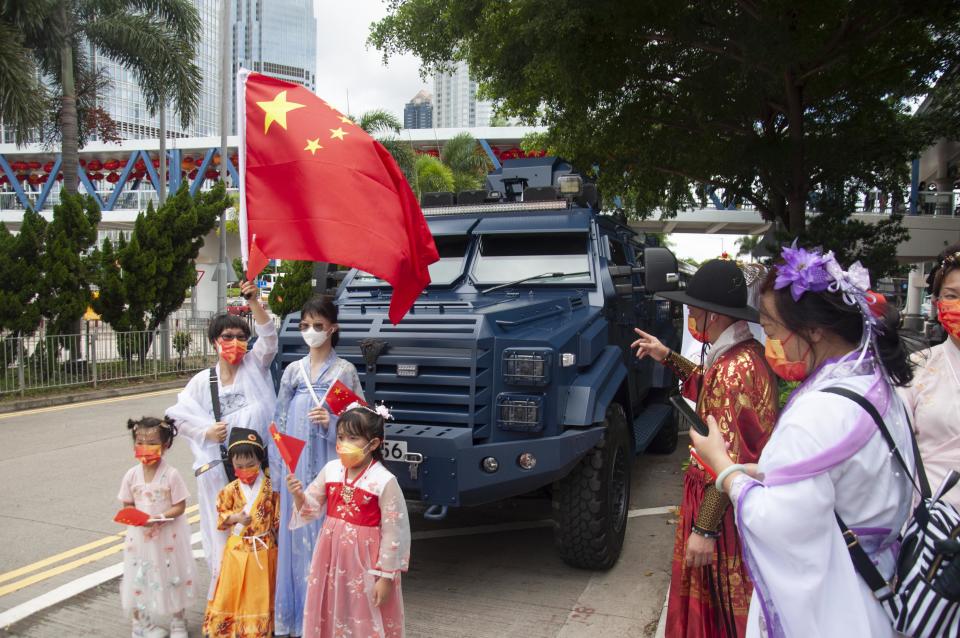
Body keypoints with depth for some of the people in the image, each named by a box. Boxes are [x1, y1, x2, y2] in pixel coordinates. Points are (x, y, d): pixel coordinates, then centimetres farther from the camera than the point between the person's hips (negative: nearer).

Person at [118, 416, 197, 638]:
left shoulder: (171, 474, -16)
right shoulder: (131, 475, -6)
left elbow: (180, 506, -13)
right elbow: (127, 505, 3)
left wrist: (160, 517, -26)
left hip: (168, 535, -2)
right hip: (140, 535, 3)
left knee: (171, 575, 11)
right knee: (140, 577, 11)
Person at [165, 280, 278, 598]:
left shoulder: (255, 366, 6)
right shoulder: (202, 381, 9)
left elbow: (269, 338, -10)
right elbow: (181, 419, 11)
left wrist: (254, 302, -23)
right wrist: (206, 434, -7)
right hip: (217, 465, 1)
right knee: (223, 530, 4)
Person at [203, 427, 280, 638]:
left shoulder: (270, 487, -8)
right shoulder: (230, 490, -6)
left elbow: (277, 517, -1)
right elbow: (221, 515, 0)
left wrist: (277, 538, 0)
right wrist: (236, 517, -18)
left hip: (263, 548, -1)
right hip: (237, 547, 1)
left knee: (260, 592, 9)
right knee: (233, 589, 9)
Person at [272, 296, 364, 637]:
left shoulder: (344, 371, -1)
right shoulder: (293, 371, 9)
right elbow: (280, 425, 10)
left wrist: (331, 423, -18)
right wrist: (278, 475, 7)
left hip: (329, 467, -3)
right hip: (296, 468, 3)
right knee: (296, 538, 7)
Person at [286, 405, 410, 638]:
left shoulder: (384, 481, -18)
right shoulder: (330, 470, -1)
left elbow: (393, 533, -14)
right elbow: (311, 510, 7)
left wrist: (385, 577, -12)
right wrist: (299, 496, -15)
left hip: (364, 563, -5)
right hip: (331, 557, 5)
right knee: (329, 615, 18)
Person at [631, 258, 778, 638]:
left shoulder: (734, 369, -27)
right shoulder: (747, 353, 3)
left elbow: (728, 462, -28)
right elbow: (711, 386, 24)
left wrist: (704, 528, -24)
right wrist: (667, 358, 18)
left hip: (725, 506, -9)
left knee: (723, 603, 8)